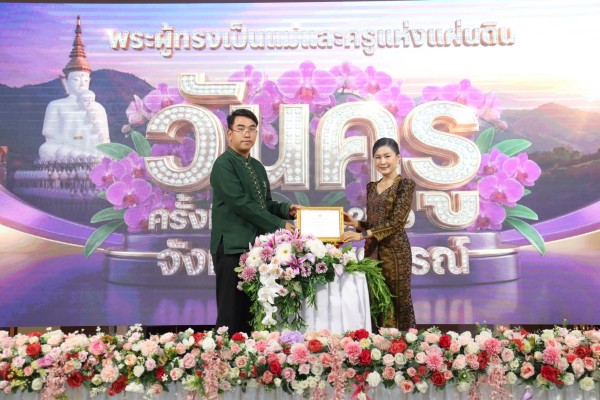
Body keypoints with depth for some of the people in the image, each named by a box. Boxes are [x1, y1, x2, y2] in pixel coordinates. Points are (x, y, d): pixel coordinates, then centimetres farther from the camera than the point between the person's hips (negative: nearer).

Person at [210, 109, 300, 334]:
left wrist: (286, 210, 0)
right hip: (232, 249, -8)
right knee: (232, 315, -3)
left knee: (252, 315, 11)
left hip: (255, 248, 8)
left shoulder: (257, 167, 17)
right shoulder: (224, 164, -9)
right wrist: (279, 225, -16)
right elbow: (241, 204, -19)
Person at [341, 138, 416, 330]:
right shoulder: (371, 187, 14)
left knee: (396, 302, -1)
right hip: (372, 250, 6)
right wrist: (354, 223, 0)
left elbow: (396, 222, -15)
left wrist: (362, 234, -21)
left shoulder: (405, 184, -5)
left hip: (394, 250, -6)